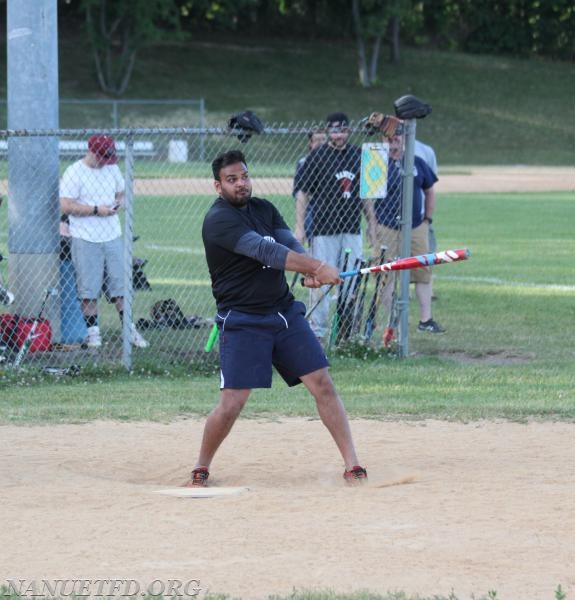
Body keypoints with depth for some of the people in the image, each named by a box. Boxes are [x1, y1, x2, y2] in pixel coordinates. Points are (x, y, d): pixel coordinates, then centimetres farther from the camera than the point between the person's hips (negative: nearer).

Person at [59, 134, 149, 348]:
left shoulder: (112, 169, 9)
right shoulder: (74, 173, -9)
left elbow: (121, 192, 23)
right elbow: (66, 206, -14)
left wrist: (119, 202, 0)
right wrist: (96, 210, -18)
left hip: (113, 236, 5)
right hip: (86, 240, -5)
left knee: (121, 284, 6)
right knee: (88, 289, -1)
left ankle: (129, 330, 13)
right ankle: (93, 332, 8)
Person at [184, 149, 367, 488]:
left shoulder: (263, 209, 11)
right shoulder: (219, 220, -14)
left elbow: (290, 245, -2)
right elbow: (265, 251, -25)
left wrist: (311, 273, -24)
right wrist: (317, 267, -32)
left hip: (286, 312, 6)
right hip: (242, 321, -6)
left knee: (323, 384, -1)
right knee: (232, 403, -11)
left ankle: (353, 466, 1)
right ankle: (201, 470, 12)